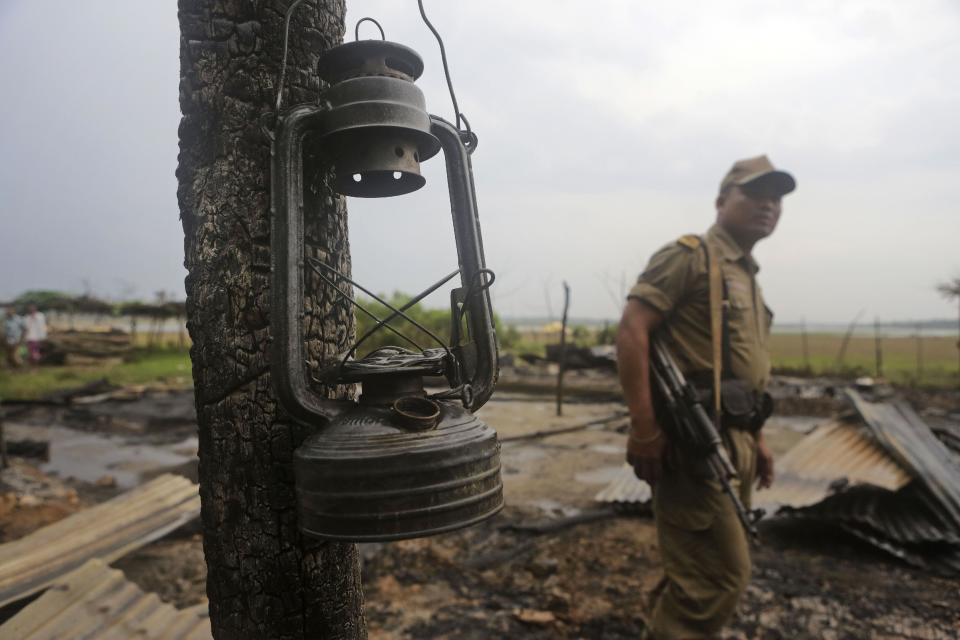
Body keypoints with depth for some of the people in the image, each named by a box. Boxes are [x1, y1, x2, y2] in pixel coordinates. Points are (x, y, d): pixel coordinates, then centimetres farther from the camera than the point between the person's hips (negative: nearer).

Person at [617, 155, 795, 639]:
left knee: (699, 568, 18)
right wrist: (643, 428, -23)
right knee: (722, 574, -6)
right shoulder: (690, 255, -8)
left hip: (730, 440, 9)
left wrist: (755, 437, 21)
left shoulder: (748, 277, 20)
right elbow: (631, 332, -19)